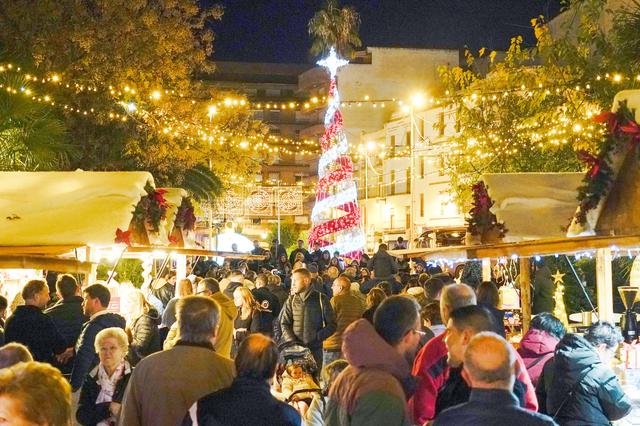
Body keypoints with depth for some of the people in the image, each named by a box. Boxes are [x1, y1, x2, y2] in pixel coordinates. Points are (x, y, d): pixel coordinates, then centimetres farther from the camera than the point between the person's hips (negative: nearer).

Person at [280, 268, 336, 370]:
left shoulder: (321, 299, 1)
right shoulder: (291, 301, 8)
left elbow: (331, 325, 3)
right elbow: (284, 324, 7)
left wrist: (316, 338, -10)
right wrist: (292, 341, -10)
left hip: (315, 350, -2)